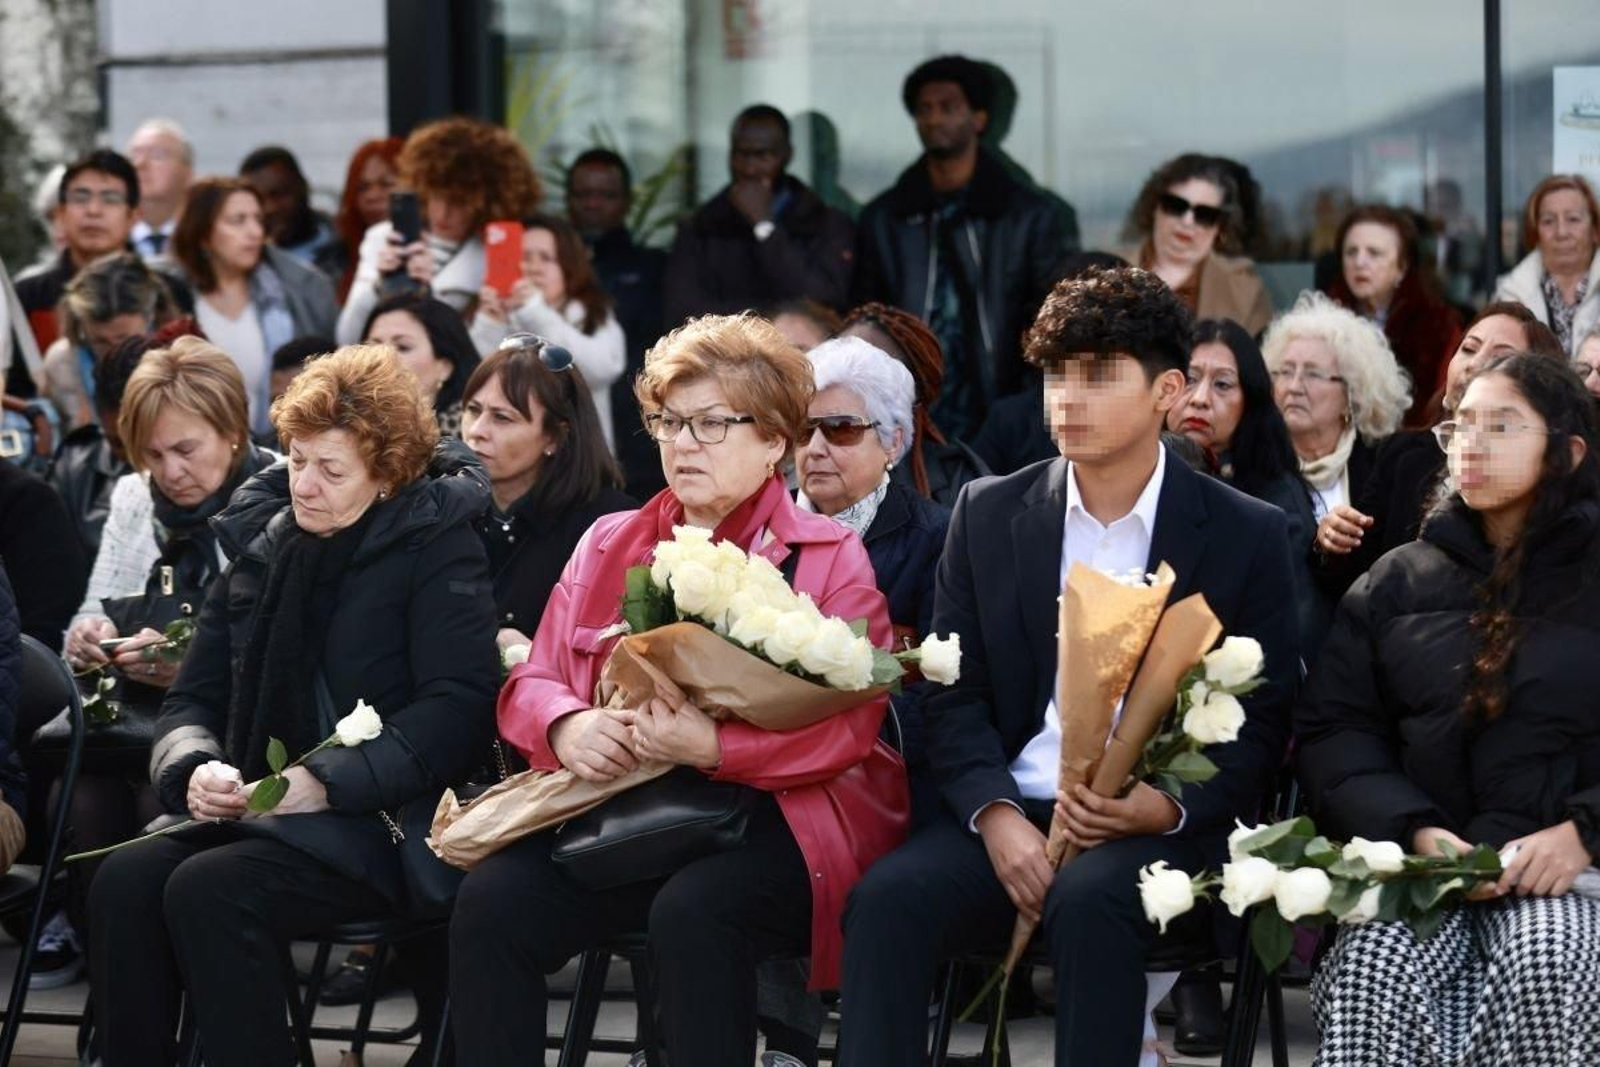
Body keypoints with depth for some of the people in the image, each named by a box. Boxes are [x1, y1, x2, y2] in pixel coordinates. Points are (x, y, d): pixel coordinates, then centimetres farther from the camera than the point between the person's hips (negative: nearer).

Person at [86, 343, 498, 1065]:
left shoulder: (437, 546, -2)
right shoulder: (262, 542, 15)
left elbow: (458, 710, -13)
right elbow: (193, 700, 15)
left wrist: (328, 782, -20)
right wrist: (195, 768, -9)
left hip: (388, 829, -6)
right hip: (261, 815, 6)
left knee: (209, 889, -30)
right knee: (124, 882, -22)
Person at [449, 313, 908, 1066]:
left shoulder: (830, 558, 4)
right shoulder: (607, 545, 19)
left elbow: (849, 725, -8)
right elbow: (531, 685, 16)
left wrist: (712, 746, -24)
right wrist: (568, 726, -10)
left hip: (771, 816, -4)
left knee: (691, 912, -36)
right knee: (492, 902, -24)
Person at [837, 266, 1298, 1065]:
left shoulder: (1246, 536, 3)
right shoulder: (989, 514, 10)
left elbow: (1261, 722, 3)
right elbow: (954, 694, 7)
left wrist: (1170, 808, -16)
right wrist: (997, 814, -12)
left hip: (1164, 828, -3)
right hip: (1011, 813, 3)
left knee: (1088, 903, -37)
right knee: (888, 896, -28)